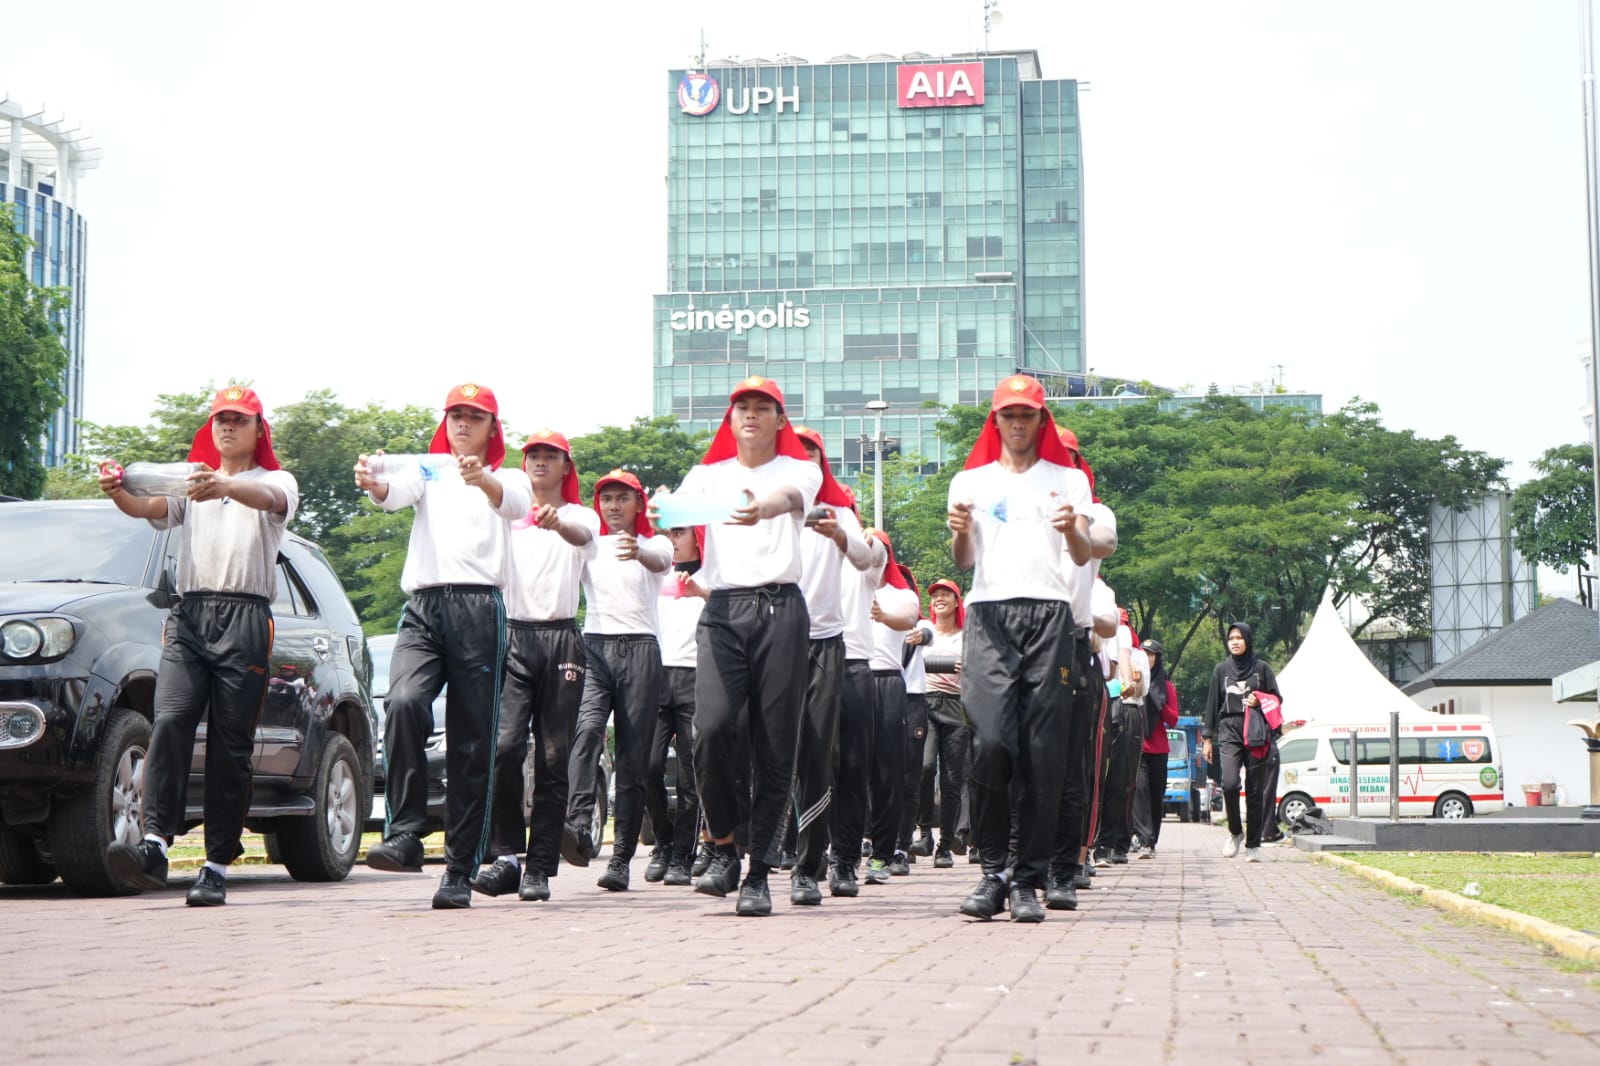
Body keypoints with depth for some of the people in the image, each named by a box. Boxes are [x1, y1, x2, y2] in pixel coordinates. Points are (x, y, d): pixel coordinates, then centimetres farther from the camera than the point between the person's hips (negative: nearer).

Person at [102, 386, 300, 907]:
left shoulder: (277, 481, 13)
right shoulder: (191, 483, 24)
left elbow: (269, 500, -13)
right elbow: (148, 508, 5)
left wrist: (226, 488, -37)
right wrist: (119, 492, -20)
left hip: (246, 617, -2)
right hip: (189, 612, 3)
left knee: (231, 746, -4)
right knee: (169, 722, -17)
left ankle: (217, 867, -3)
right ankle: (154, 847, -27)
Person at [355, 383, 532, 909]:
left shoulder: (508, 478, 17)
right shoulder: (427, 472, 21)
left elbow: (515, 504, -8)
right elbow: (395, 494, -2)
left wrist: (483, 480, -31)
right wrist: (373, 485, -27)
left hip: (480, 608, -1)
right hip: (423, 605, 1)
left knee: (473, 741, -3)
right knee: (403, 703, -26)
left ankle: (460, 871, 0)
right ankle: (404, 835, -23)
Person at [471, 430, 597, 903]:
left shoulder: (580, 515, 11)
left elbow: (582, 536, -13)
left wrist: (557, 524, -36)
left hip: (561, 638, 0)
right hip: (513, 635, 0)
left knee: (553, 757, -2)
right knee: (505, 745, -17)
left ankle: (540, 867, 2)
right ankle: (507, 855, -12)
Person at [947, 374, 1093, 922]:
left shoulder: (1068, 480, 18)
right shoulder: (970, 481, 20)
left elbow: (1084, 557, 8)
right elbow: (964, 560, 11)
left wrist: (1073, 531, -15)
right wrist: (960, 532, -12)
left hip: (1048, 612, 0)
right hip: (989, 611, 0)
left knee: (1043, 752, -5)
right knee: (990, 742, -14)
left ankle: (1028, 879, -3)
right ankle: (992, 871, -7)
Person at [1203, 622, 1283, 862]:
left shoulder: (1261, 668, 9)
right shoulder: (1221, 670, 13)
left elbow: (1277, 698, 14)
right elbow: (1212, 704, 14)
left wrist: (1260, 702, -8)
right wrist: (1208, 738, 10)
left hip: (1256, 734, 0)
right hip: (1229, 732, 0)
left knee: (1255, 790, -2)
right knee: (1229, 784, -19)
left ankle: (1253, 845, 3)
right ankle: (1235, 832, 2)